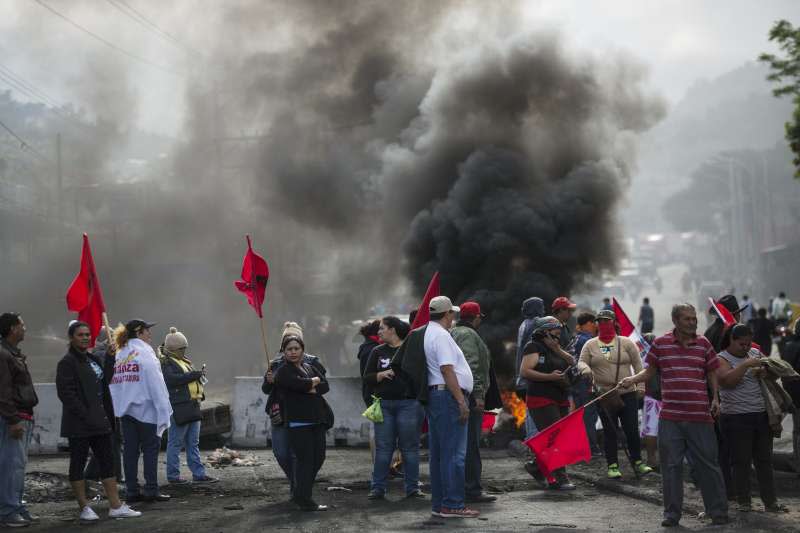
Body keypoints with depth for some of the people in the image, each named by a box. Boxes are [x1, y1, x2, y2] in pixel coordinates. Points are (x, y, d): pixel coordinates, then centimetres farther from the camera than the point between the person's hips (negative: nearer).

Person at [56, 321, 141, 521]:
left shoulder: (93, 359, 15)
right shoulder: (67, 362, -11)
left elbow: (105, 380, 13)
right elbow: (66, 394, -16)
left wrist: (110, 357, 3)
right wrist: (85, 415, -20)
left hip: (99, 421, 8)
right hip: (78, 425, -8)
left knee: (107, 461, 7)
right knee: (78, 463, 2)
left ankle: (116, 506, 8)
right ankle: (84, 507, 8)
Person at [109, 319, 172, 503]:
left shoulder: (119, 355, 11)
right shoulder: (145, 354, -9)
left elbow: (113, 384, 8)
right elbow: (156, 384, -13)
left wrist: (117, 408, 9)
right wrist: (164, 411, -13)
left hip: (125, 410, 6)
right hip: (145, 409, -6)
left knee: (130, 450, 7)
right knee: (151, 449, 0)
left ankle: (132, 490, 8)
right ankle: (151, 490, -1)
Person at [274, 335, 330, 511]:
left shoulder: (310, 368, 18)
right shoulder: (283, 372, -3)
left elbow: (325, 386, 7)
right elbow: (300, 384, -21)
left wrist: (310, 389, -11)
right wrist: (315, 381, -2)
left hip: (317, 420, 7)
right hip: (298, 422, -7)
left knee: (318, 457, 10)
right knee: (305, 459, -8)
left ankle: (299, 494, 23)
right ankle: (304, 500, -4)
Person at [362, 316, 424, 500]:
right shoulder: (377, 352, 13)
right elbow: (367, 377, 10)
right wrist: (382, 375, -8)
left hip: (409, 403, -3)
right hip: (383, 404, 3)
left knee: (410, 447, 1)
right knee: (383, 447, 3)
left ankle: (412, 487, 8)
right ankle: (378, 488, 8)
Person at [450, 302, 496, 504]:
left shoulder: (452, 333, 21)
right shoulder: (468, 335, -10)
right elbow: (470, 366, -20)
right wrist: (478, 394, -23)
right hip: (468, 396, -10)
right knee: (471, 444, -9)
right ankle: (472, 490, -10)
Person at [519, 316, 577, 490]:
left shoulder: (554, 349, 20)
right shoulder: (534, 347, -6)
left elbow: (573, 362, 14)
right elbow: (524, 371, -16)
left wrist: (558, 350, -1)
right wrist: (550, 376, -19)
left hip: (560, 400, 9)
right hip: (542, 401, -9)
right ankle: (561, 479, -17)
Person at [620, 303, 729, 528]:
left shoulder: (704, 344, 6)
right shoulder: (660, 343, 4)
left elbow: (712, 373, 13)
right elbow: (649, 371, 12)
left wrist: (716, 398, 0)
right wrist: (632, 380, -6)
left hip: (700, 417, 0)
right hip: (670, 418, 0)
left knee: (708, 464, 4)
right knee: (671, 466, 4)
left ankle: (718, 511, 14)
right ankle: (672, 514, 14)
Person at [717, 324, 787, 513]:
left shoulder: (755, 353, 13)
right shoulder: (722, 359, -4)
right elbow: (727, 380, -22)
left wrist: (765, 372, -4)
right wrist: (746, 364, -26)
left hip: (762, 415, 5)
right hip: (736, 418, -5)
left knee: (765, 460, 8)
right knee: (741, 461, 0)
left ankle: (770, 501, 12)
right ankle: (743, 502, 8)